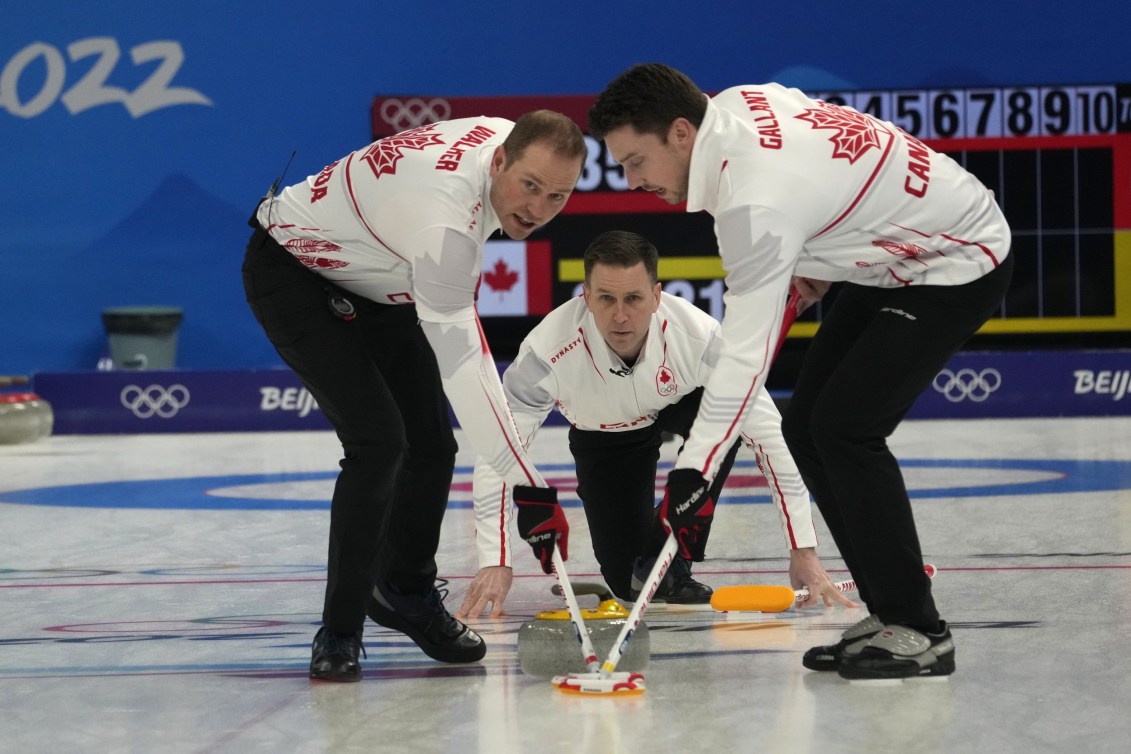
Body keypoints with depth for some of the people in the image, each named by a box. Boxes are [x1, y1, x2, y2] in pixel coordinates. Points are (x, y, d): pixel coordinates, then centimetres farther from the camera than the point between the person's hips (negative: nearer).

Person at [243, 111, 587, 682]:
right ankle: (338, 634, -11)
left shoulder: (508, 139, -15)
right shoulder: (443, 220, -40)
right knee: (378, 441, -21)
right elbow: (460, 364, -41)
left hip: (373, 277, 9)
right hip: (291, 271, -9)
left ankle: (405, 592, 30)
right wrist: (523, 480, -43)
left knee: (432, 441, 7)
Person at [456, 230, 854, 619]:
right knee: (629, 584, -10)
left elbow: (768, 434, -31)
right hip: (602, 439, 0)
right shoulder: (549, 349, -38)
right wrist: (495, 564, -37)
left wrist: (803, 550, -32)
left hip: (679, 409, 0)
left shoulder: (699, 334, -38)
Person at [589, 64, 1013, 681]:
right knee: (806, 426, 3)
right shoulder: (733, 105, -6)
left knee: (845, 427, -19)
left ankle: (917, 630, -10)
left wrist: (694, 471, -33)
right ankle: (889, 613, 8)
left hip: (956, 266, -10)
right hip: (895, 258, 10)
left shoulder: (757, 201, -32)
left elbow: (745, 350, -34)